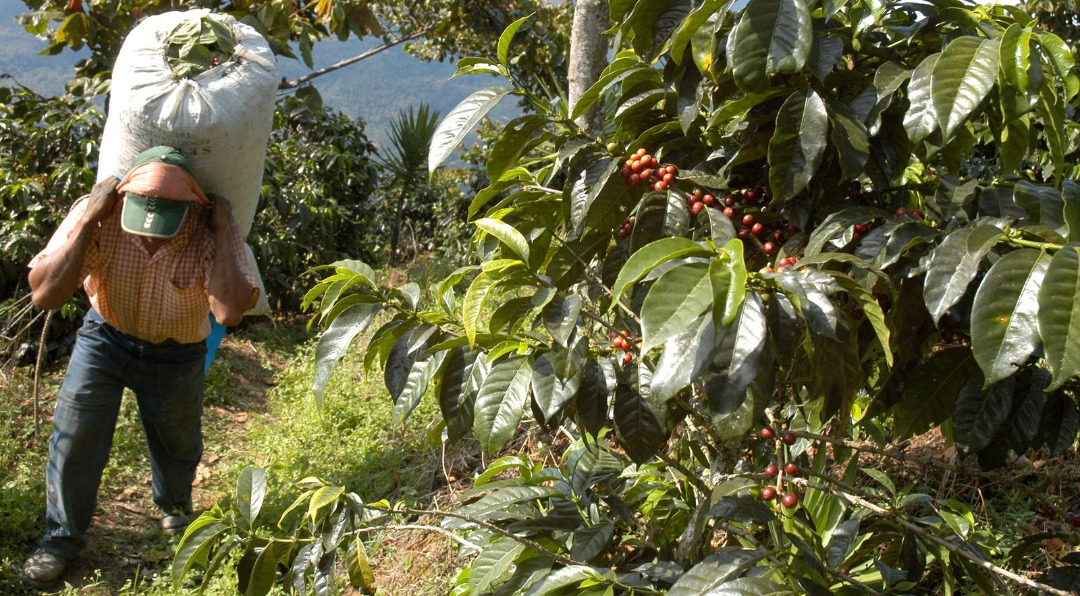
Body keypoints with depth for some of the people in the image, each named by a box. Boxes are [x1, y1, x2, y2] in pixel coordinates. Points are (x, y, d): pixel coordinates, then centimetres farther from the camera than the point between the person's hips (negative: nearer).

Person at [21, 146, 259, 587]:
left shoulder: (211, 231, -30)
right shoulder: (99, 213, -28)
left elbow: (229, 312, -45)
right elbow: (45, 294, -34)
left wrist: (222, 231, -41)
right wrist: (87, 220, -38)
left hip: (175, 356, 0)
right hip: (105, 339, 0)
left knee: (176, 443, 19)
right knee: (74, 436, -4)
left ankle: (175, 509, 52)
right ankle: (62, 537, 22)